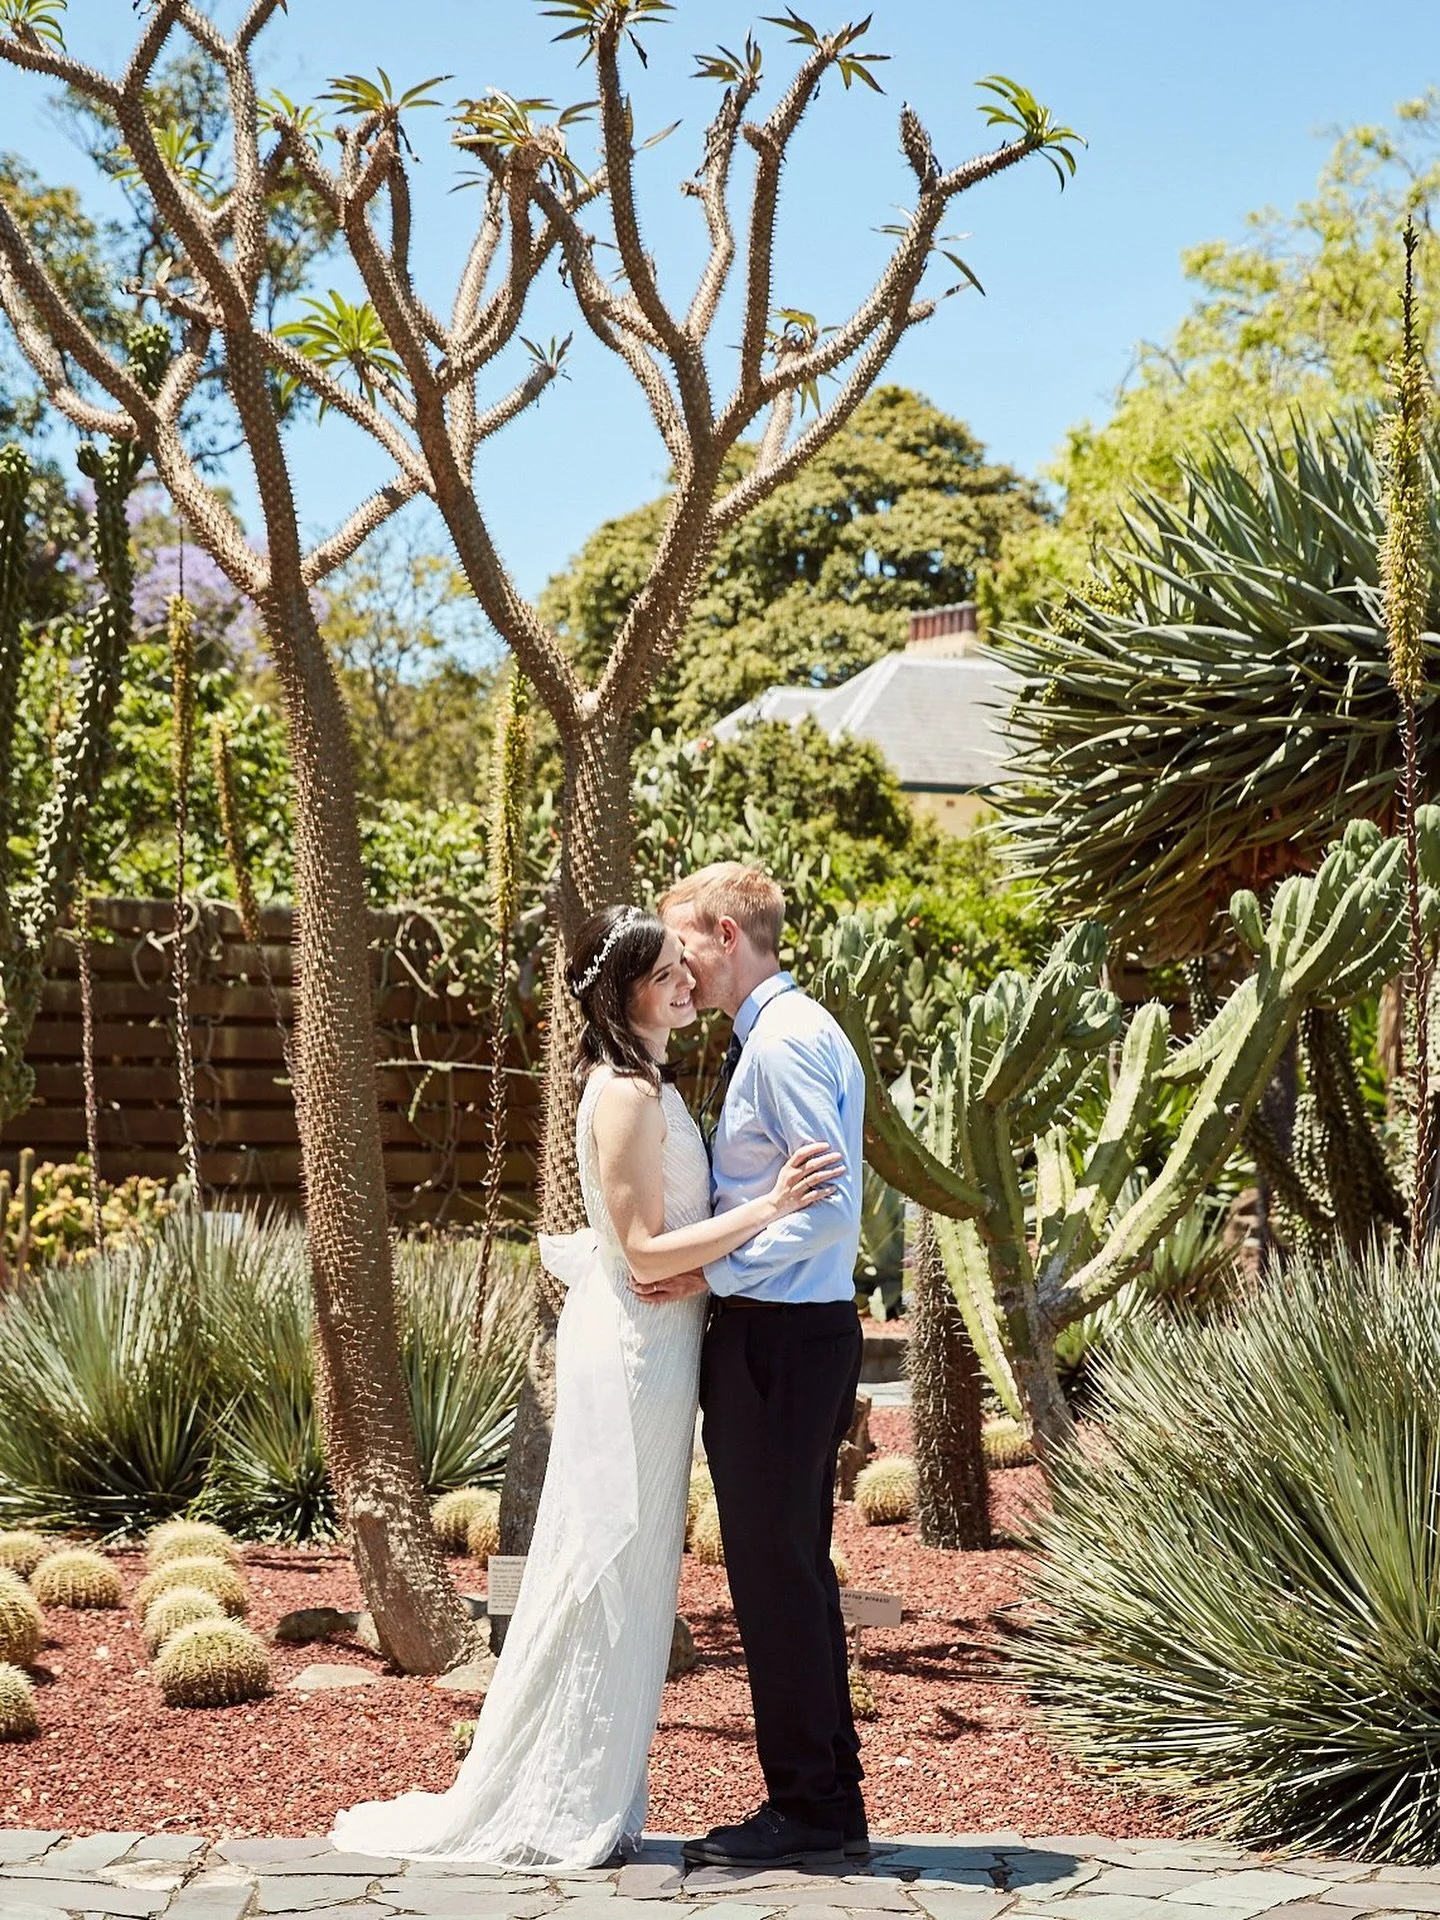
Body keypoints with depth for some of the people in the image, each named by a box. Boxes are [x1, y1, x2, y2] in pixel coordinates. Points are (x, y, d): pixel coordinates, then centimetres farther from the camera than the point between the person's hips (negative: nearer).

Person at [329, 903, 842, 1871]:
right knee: (609, 1574, -3)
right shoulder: (627, 1094, -17)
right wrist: (770, 1207, -24)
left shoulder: (650, 1084, 14)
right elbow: (646, 1253, -21)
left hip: (652, 1346, 10)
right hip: (632, 1351, -10)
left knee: (627, 1578, 14)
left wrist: (693, 1271, -4)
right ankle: (564, 1810, 6)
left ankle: (593, 1799, 22)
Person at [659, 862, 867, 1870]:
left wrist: (711, 1267, -20)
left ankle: (807, 1812, 3)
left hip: (776, 1335, -11)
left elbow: (828, 1202, -22)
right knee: (797, 1572, 14)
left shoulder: (785, 1042, -15)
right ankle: (831, 1805, 21)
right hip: (804, 1331, 11)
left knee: (775, 1574, -4)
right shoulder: (795, 1032, 17)